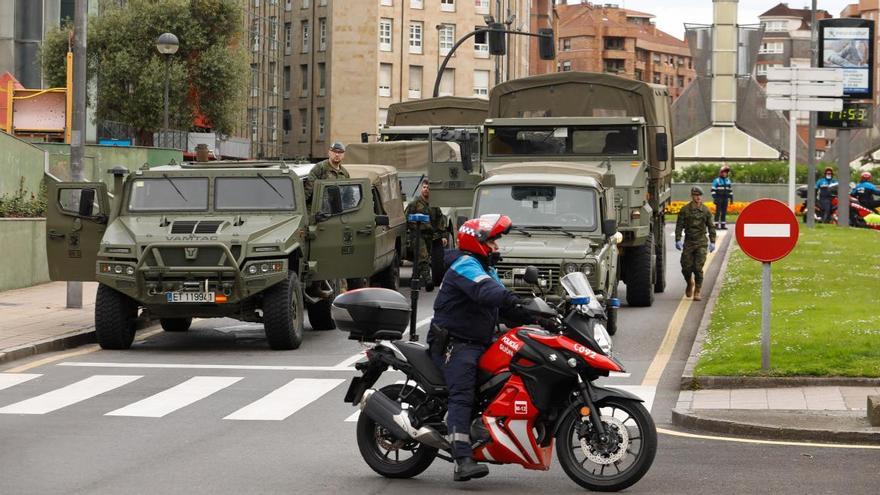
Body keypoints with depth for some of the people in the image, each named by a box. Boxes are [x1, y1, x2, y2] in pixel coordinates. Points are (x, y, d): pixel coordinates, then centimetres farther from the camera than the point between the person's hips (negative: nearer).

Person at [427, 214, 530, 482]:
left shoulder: (486, 268, 22)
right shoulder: (465, 265, -11)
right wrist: (519, 302, -44)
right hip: (454, 344, -10)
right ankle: (463, 462, -35)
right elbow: (486, 292, -31)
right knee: (462, 397, -23)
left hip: (478, 344, 10)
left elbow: (503, 305, 17)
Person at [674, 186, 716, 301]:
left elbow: (711, 227, 10)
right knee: (686, 268, -1)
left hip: (701, 242, 0)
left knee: (698, 268, -7)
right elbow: (679, 226, 0)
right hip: (688, 242, 0)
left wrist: (712, 242, 3)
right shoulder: (685, 210, 1)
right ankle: (690, 283, 30)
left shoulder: (706, 210, 4)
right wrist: (678, 240, -9)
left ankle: (697, 292, 2)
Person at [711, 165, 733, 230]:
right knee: (718, 212, -7)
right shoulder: (716, 181, -4)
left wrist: (731, 198, 11)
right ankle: (716, 225, -5)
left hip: (725, 199, 5)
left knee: (724, 212, 4)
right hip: (719, 199, -5)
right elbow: (713, 190, -7)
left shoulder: (728, 181, 12)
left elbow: (730, 190, 17)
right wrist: (715, 198, -15)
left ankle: (723, 225, 7)